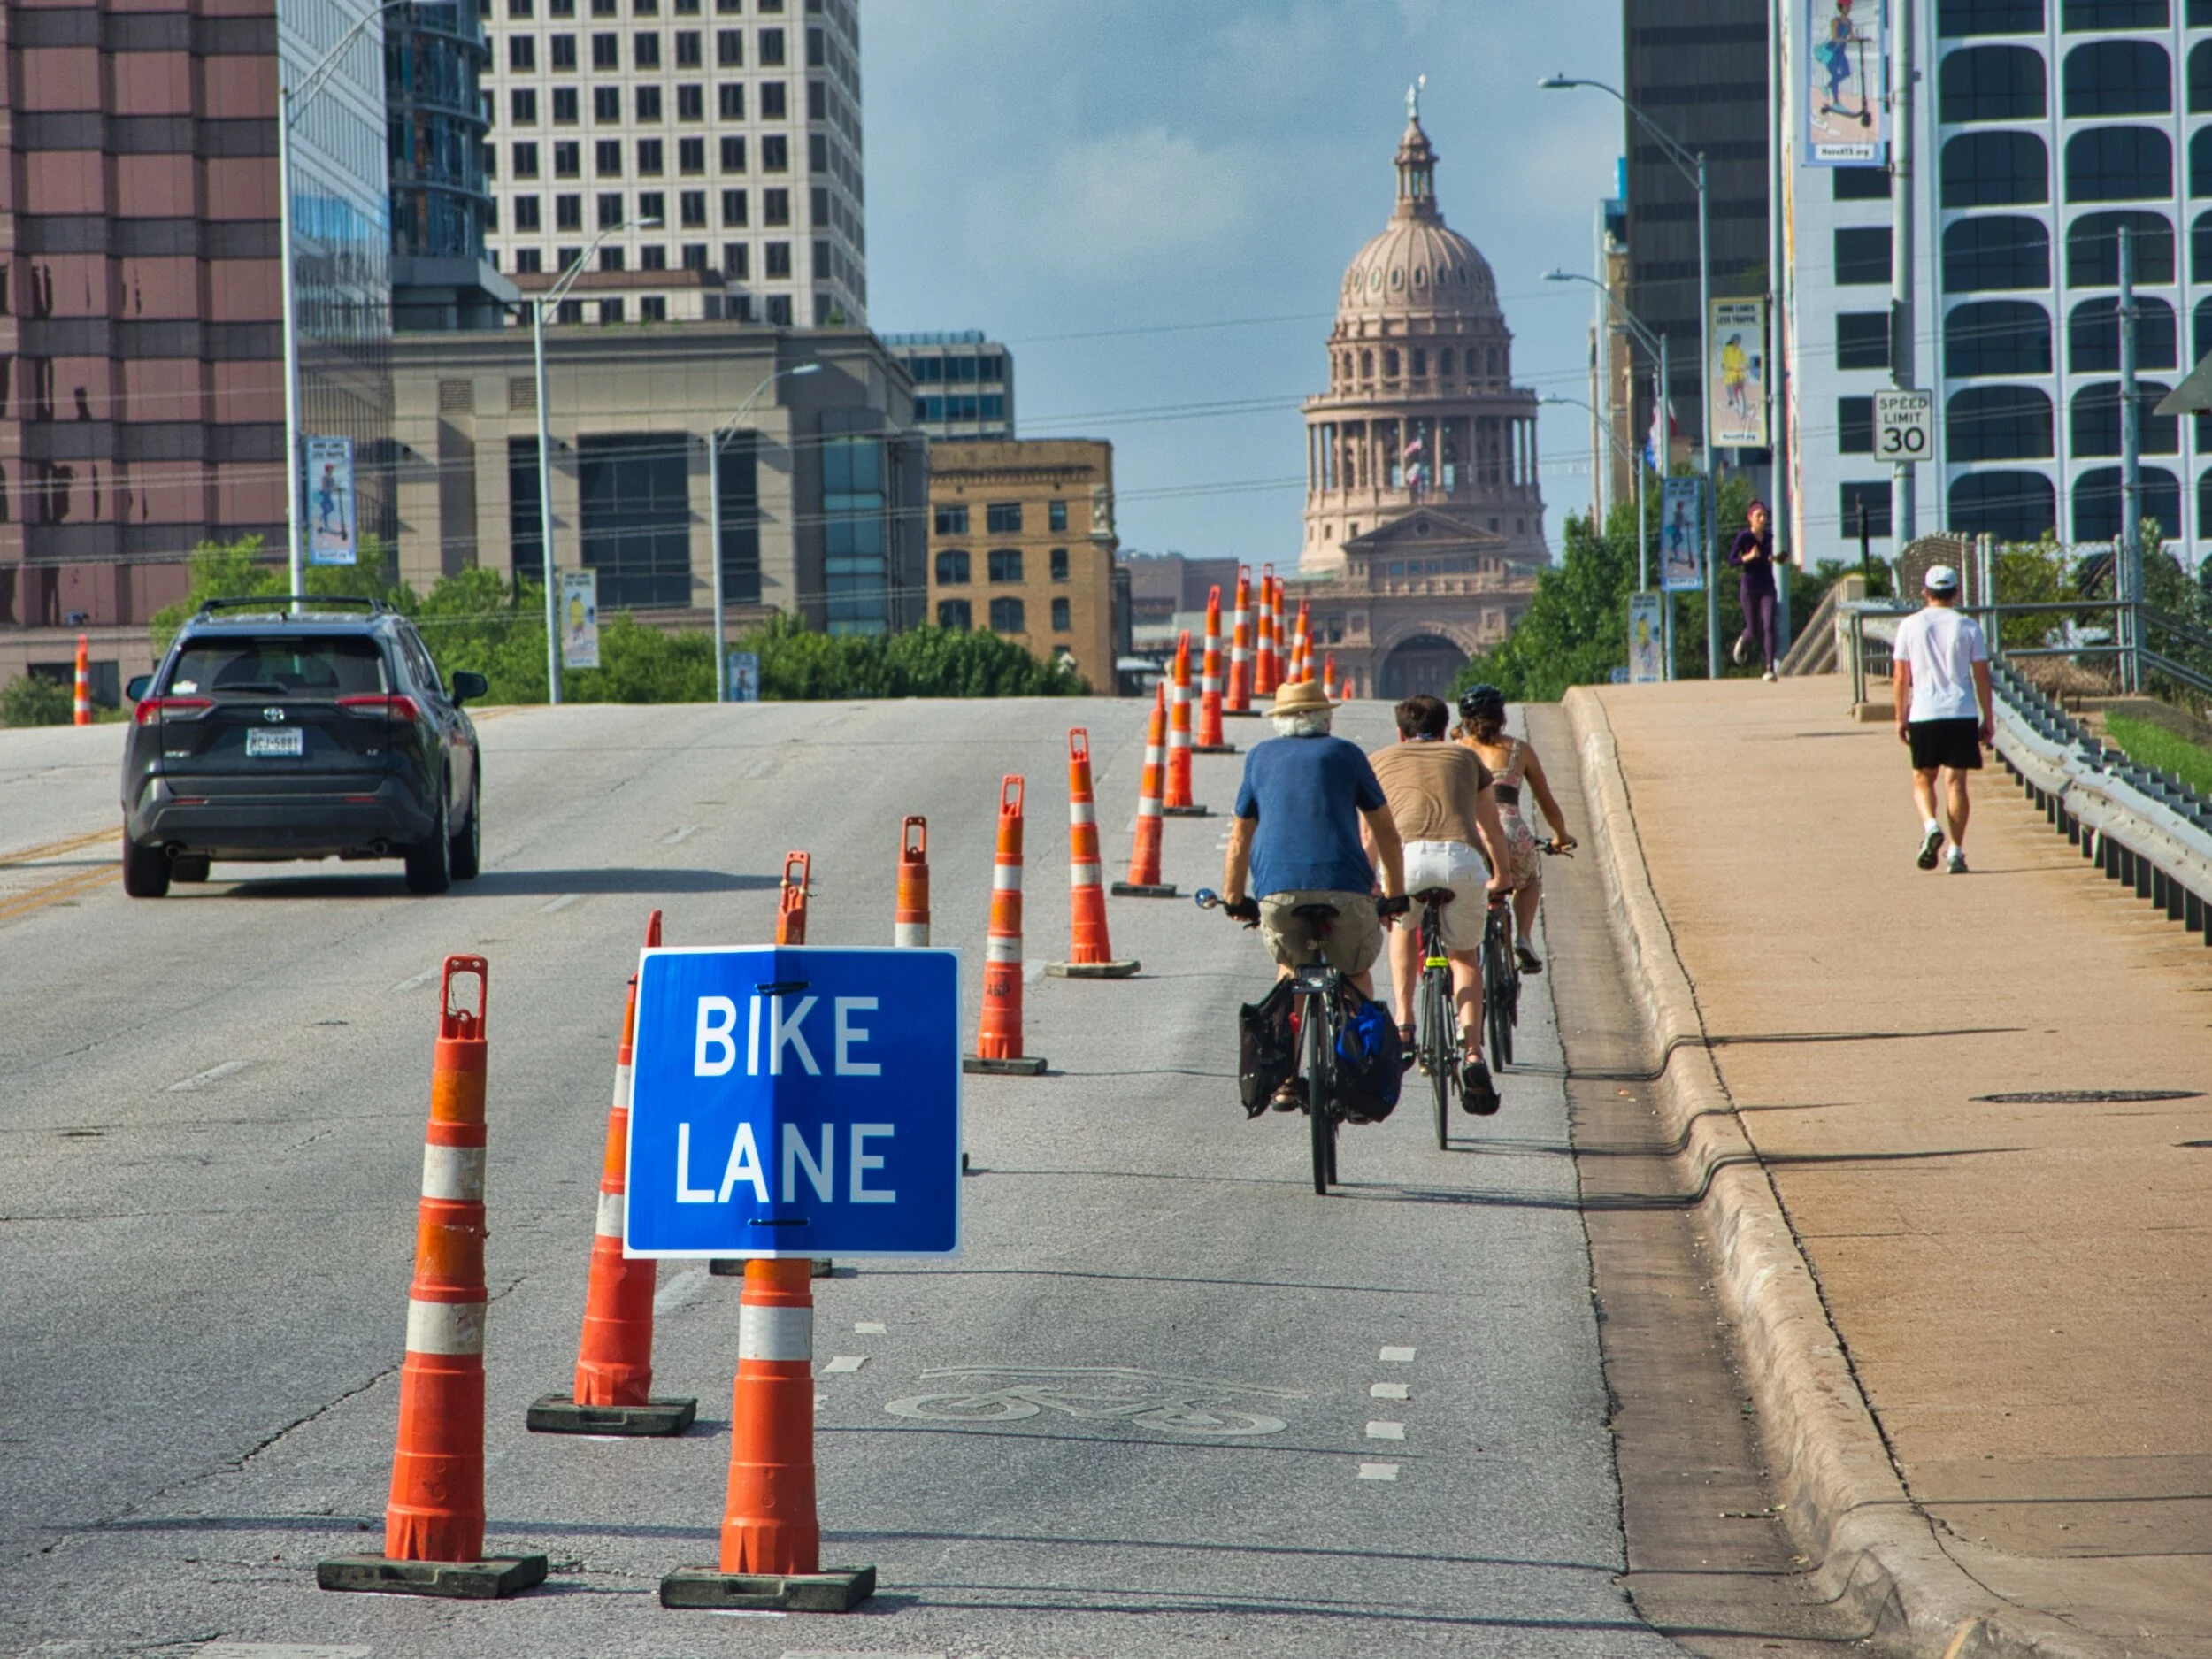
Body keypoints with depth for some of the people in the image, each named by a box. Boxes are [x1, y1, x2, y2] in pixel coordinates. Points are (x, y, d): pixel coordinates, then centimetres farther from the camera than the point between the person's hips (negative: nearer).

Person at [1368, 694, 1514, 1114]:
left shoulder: (1379, 760, 31)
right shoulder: (1465, 757, 33)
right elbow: (1492, 828, 44)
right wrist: (1501, 878, 61)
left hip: (1407, 856, 0)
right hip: (1463, 859, 0)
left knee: (1403, 926, 34)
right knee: (1465, 957, 24)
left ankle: (1403, 1027, 20)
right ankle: (1472, 1052, 6)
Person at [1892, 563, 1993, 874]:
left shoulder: (1910, 625, 1)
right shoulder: (1968, 627, 1)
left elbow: (1901, 677, 3)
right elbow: (1982, 676, 2)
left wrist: (1900, 717, 11)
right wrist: (1988, 719, 9)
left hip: (1923, 713, 0)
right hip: (1962, 712, 0)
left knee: (1923, 779, 13)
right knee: (1955, 781, 3)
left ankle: (1930, 825, -14)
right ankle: (1956, 851, -2)